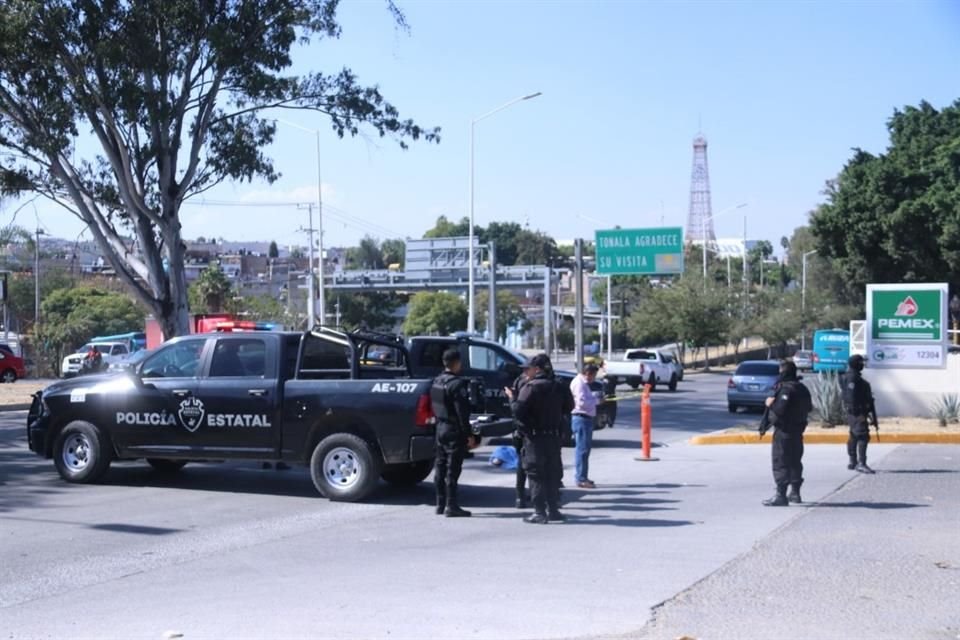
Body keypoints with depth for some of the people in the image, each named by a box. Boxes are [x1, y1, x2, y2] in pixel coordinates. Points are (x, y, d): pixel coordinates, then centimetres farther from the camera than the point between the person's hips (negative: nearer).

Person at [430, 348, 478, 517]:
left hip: (440, 429, 9)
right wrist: (469, 434, -17)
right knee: (452, 469, -5)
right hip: (454, 432, -9)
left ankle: (440, 504, 19)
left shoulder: (436, 382, 10)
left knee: (440, 467, 13)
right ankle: (451, 506, -4)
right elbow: (462, 412, -21)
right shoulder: (457, 384, -18)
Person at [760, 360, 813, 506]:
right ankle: (795, 493, 26)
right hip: (798, 430, 9)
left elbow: (780, 409, -27)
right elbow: (809, 407, 20)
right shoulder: (802, 388, 11)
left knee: (780, 462, -7)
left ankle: (781, 496, -10)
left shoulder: (786, 389, -19)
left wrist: (770, 403, -10)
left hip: (784, 430, -9)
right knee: (795, 461, 18)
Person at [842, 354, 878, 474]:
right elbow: (851, 397, -23)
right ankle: (861, 464, -19)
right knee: (863, 437, -15)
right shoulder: (852, 378, -16)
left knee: (854, 437, 16)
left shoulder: (856, 377, 17)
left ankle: (852, 462, 24)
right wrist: (859, 414, -24)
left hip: (858, 412, 11)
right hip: (857, 412, -11)